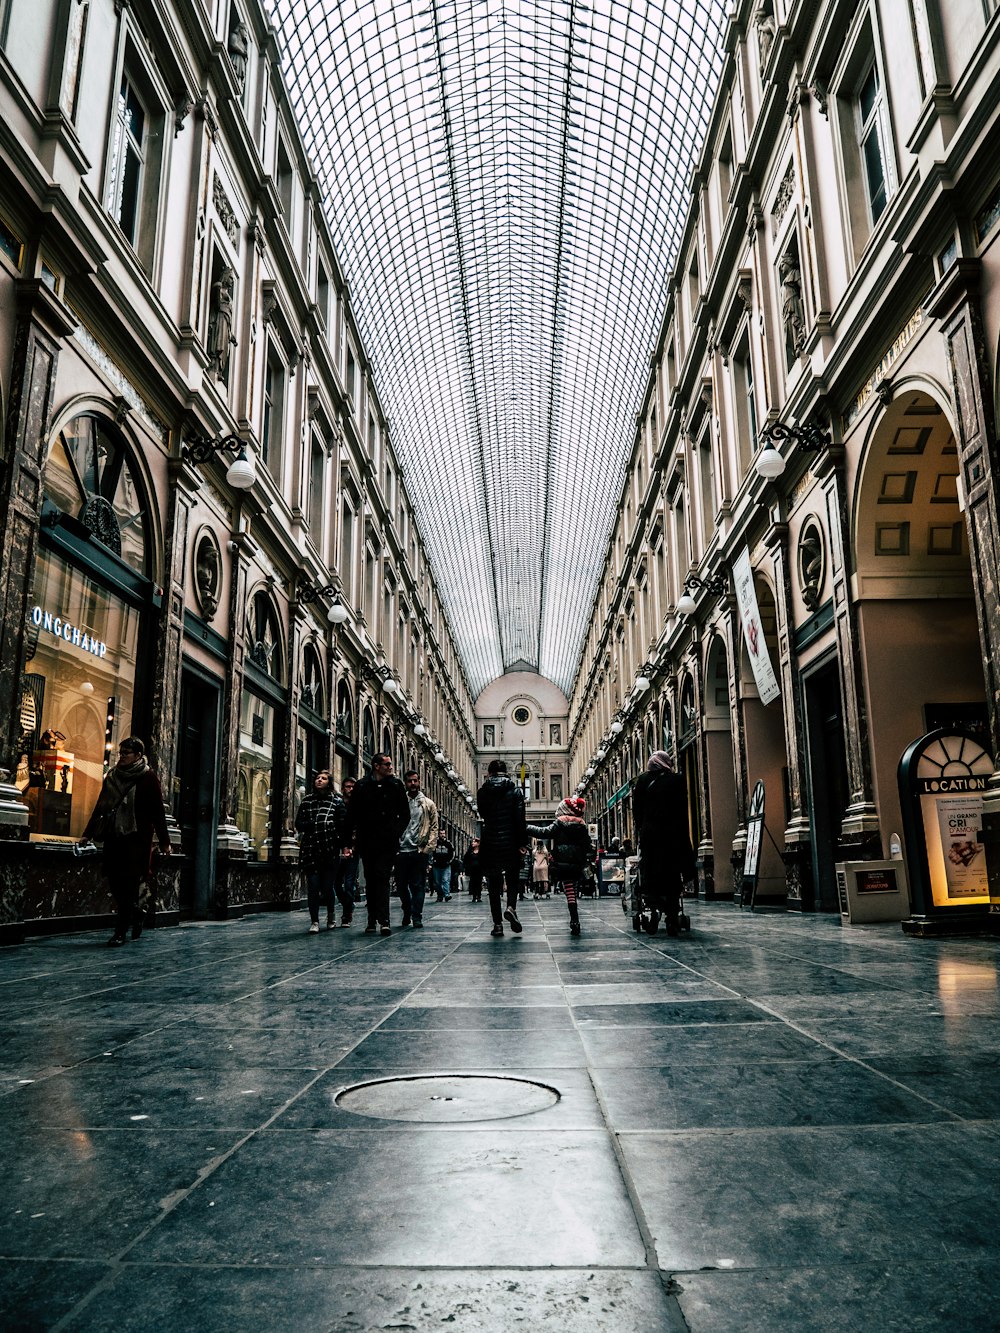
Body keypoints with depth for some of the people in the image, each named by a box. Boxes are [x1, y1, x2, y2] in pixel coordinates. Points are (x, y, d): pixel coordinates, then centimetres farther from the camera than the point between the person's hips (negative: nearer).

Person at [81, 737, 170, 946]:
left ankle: (121, 930, -2)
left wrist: (164, 841, -5)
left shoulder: (148, 778, -2)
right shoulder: (113, 776, 13)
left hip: (136, 837, -5)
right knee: (115, 881, 5)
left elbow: (158, 811, -4)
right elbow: (101, 805, 17)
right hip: (113, 836, 5)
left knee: (128, 882, -7)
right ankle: (136, 918, 25)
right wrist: (88, 833, 15)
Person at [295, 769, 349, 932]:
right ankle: (314, 921, 3)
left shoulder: (337, 801, 7)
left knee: (327, 886, 0)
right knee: (313, 886, -4)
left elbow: (342, 825, 1)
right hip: (310, 849, 2)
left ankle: (331, 914, 27)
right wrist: (314, 824, -9)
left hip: (330, 850, -2)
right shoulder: (307, 800, 15)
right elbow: (299, 823, 9)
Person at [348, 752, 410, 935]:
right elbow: (352, 813, 9)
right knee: (370, 880, 8)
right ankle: (372, 921, 14)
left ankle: (383, 921, -15)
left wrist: (397, 832, -2)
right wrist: (355, 833, -1)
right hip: (367, 841, 2)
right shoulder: (362, 786, 4)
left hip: (388, 842, -1)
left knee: (382, 878, -11)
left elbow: (405, 814, 9)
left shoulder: (396, 785, 6)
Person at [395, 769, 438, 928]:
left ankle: (416, 917, 2)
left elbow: (434, 828, 4)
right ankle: (407, 912, 30)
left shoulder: (428, 804, 7)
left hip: (420, 850, -2)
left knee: (418, 885, -2)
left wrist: (428, 848, -7)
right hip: (401, 850, 2)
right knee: (401, 884, 9)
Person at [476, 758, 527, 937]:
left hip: (489, 843, 1)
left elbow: (483, 815, 11)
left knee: (494, 885, 8)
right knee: (512, 879, 14)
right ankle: (511, 908, -12)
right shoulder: (515, 790, -2)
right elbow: (520, 818, -8)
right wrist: (522, 842, -6)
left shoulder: (483, 791, 2)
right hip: (510, 843, -1)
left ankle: (497, 924, 5)